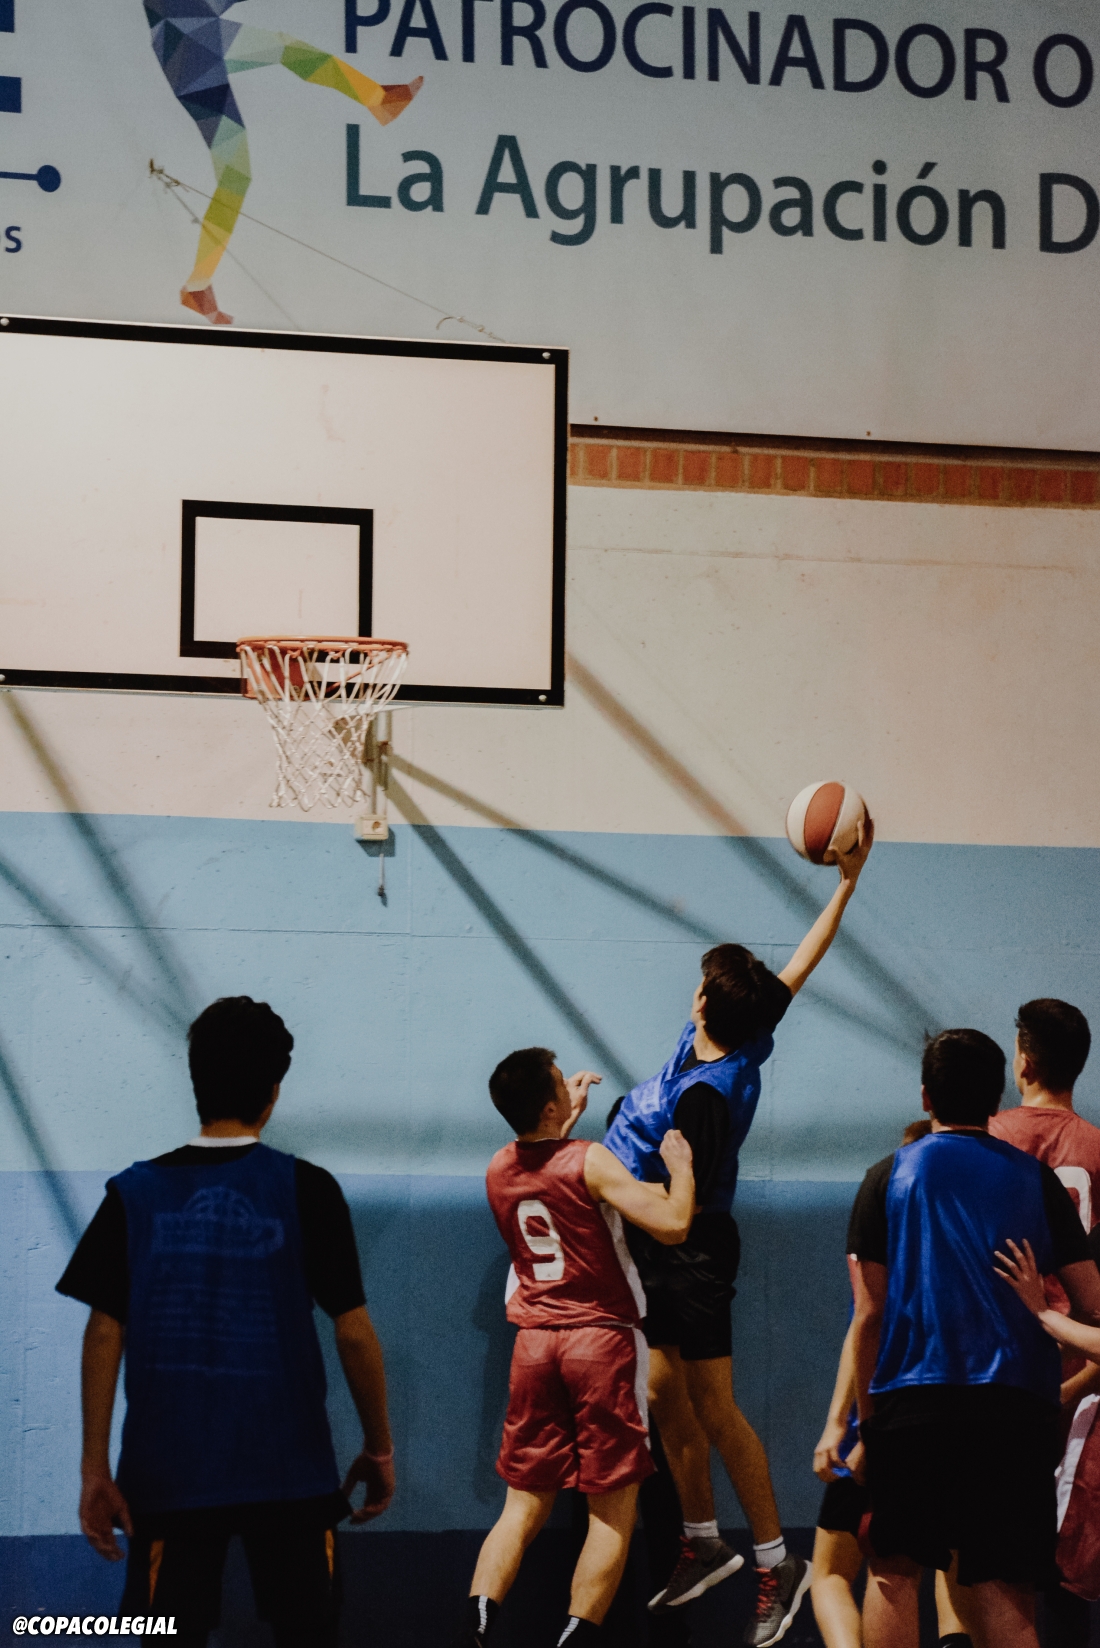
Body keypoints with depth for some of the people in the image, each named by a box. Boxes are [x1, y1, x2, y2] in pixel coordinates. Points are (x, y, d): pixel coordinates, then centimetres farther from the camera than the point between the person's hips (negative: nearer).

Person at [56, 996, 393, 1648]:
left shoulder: (134, 1193, 1)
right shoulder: (307, 1190, -4)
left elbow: (105, 1334, -2)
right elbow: (355, 1334, -4)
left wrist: (95, 1466, 2)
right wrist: (379, 1448, 8)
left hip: (170, 1474, 1)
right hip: (289, 1470, -1)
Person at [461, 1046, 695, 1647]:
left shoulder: (499, 1169, 7)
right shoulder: (589, 1160, -12)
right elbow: (672, 1224, -18)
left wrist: (569, 1115, 36)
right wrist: (680, 1167, 0)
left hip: (534, 1343, 6)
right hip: (602, 1338, -5)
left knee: (524, 1504, 10)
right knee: (613, 1511, 2)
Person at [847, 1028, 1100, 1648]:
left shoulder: (889, 1177, 6)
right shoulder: (1036, 1179, 9)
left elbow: (869, 1317, 2)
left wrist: (866, 1428, 7)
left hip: (912, 1403, -1)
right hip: (1017, 1405, 1)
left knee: (895, 1570, 9)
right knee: (1005, 1591, 0)